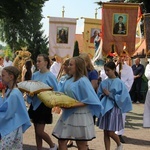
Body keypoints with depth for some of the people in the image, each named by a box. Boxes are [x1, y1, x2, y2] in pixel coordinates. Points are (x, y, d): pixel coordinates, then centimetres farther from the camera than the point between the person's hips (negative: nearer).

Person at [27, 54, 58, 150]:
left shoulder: (50, 76, -11)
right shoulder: (35, 75, 6)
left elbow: (55, 92, -10)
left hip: (44, 105, -6)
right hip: (34, 104, 6)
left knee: (39, 131, -4)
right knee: (36, 131, 11)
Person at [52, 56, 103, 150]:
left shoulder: (83, 81, -16)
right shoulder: (69, 80, 7)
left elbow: (89, 101, -20)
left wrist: (72, 105, -25)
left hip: (80, 115, -7)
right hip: (68, 114, 8)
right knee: (61, 141, 8)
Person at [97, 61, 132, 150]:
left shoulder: (119, 83, -8)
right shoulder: (103, 83, 5)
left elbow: (121, 97, -13)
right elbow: (99, 95, 11)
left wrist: (110, 94, -14)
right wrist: (103, 94, -10)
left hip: (114, 109, -5)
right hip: (105, 108, 5)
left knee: (111, 133, -2)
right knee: (106, 133, 6)